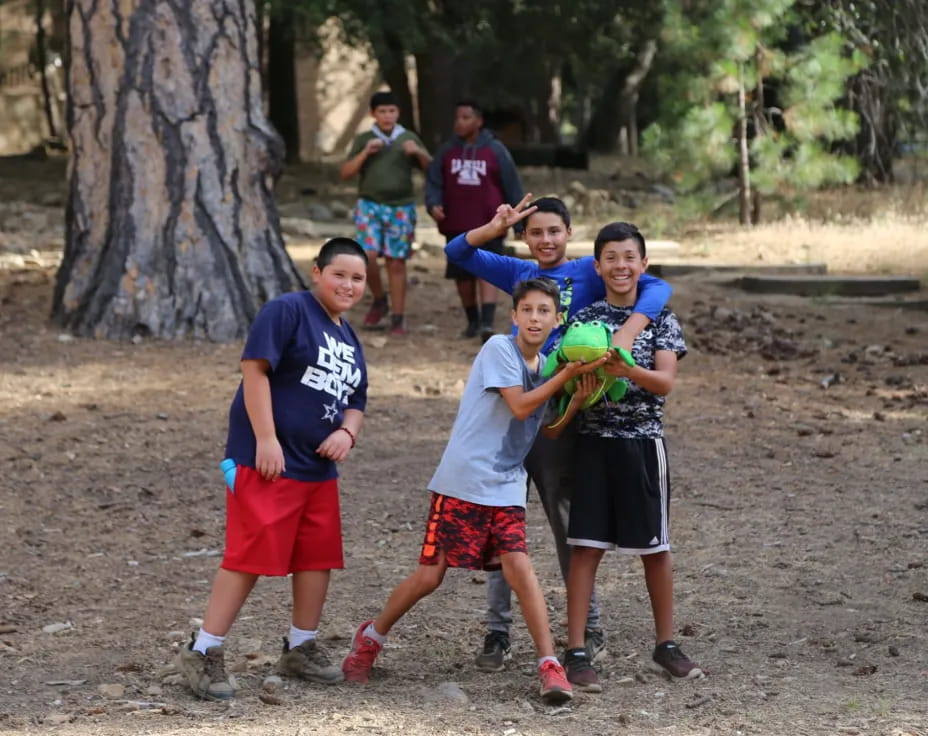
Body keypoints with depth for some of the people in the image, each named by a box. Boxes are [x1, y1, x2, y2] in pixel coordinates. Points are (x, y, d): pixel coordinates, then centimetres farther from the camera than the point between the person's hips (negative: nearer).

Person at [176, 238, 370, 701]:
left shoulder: (349, 340, 18)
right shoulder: (287, 311, -8)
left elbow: (355, 401, 24)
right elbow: (255, 369, -15)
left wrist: (347, 432, 1)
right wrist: (266, 439, -20)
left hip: (319, 467, 8)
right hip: (268, 461, -8)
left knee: (319, 557, 11)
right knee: (250, 557, -10)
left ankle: (301, 648, 26)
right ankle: (203, 653, -4)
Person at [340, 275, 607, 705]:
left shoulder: (544, 365, 11)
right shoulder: (499, 349, -8)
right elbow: (519, 406, -16)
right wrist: (568, 374, -17)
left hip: (506, 488, 5)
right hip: (462, 481, -5)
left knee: (518, 566, -13)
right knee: (430, 575, -1)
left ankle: (549, 665, -12)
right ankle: (371, 638, 21)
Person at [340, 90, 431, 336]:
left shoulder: (409, 139, 9)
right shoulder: (363, 140, 8)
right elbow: (345, 173, 3)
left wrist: (418, 152, -11)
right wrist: (365, 153, -11)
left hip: (401, 208, 0)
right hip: (370, 205, 0)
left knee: (396, 263, 0)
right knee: (368, 256, -15)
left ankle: (398, 318, 5)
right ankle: (379, 300, 10)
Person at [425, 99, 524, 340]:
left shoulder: (495, 151, 1)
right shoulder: (447, 151, 8)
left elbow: (512, 186, 4)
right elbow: (433, 182, 8)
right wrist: (433, 204, -13)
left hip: (488, 224, -3)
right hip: (456, 225, 4)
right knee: (463, 274, 10)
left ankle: (487, 324, -24)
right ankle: (472, 320, 27)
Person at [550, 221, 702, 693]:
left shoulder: (660, 319, 2)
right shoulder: (584, 320, 5)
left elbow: (666, 381, -10)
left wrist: (628, 370, -29)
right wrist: (562, 417, -20)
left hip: (643, 443, 0)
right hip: (594, 443, 0)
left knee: (655, 546, 7)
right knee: (585, 546, -4)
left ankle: (665, 645, 22)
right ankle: (576, 654, -3)